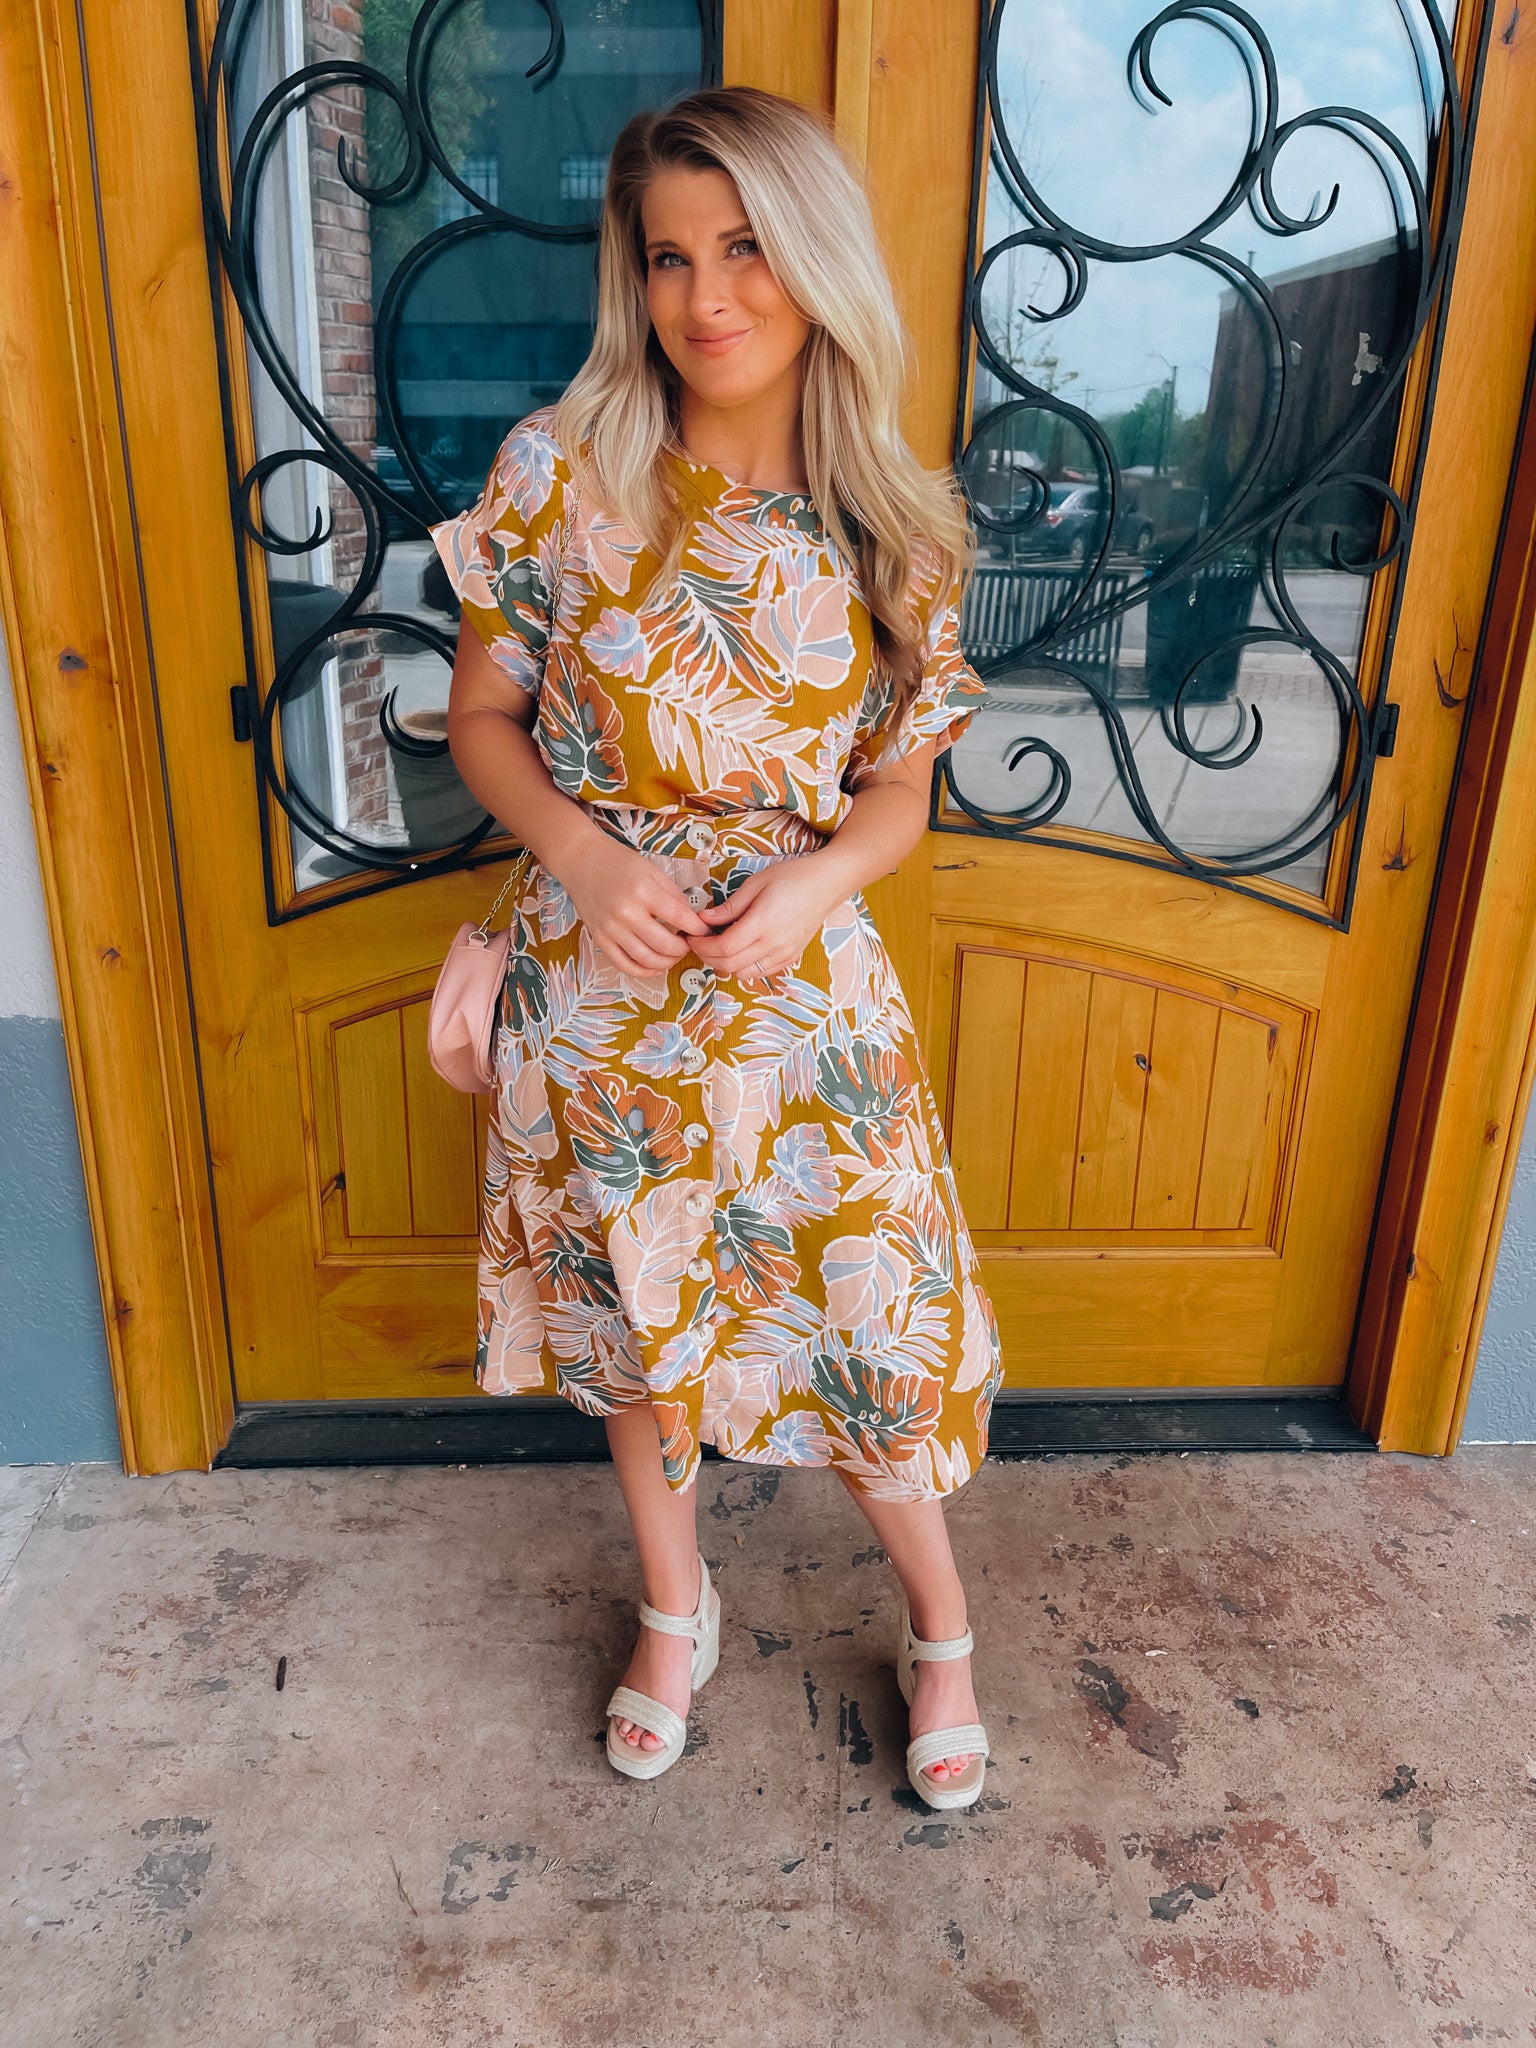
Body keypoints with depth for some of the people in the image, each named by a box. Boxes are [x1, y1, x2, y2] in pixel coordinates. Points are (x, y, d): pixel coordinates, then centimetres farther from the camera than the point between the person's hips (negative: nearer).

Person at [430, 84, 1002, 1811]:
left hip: (799, 989, 0)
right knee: (629, 1308, 16)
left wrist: (813, 880, -18)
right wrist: (581, 850, -17)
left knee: (860, 1310, 8)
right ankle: (676, 1609, 45)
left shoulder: (893, 530, -4)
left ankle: (940, 1626, 39)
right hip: (598, 982, 1)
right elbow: (481, 716, 1)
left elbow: (898, 790, 3)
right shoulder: (561, 471, -7)